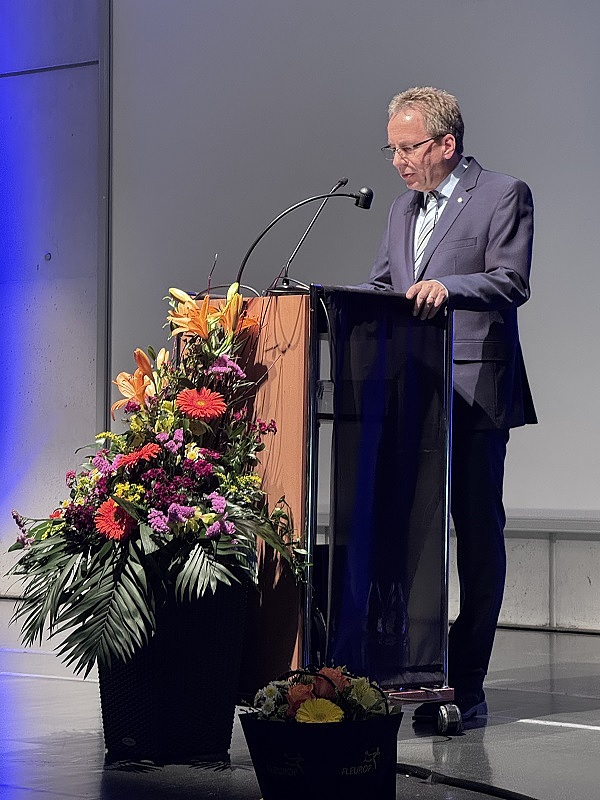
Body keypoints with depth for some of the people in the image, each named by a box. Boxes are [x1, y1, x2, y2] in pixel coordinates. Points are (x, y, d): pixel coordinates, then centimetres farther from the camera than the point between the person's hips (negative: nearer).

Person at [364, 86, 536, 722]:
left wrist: (447, 286, -28)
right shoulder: (403, 209, 22)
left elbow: (511, 282, -13)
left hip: (473, 398, -7)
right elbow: (380, 288, 21)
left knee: (478, 536, -3)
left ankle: (465, 686, 1)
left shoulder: (504, 196, -1)